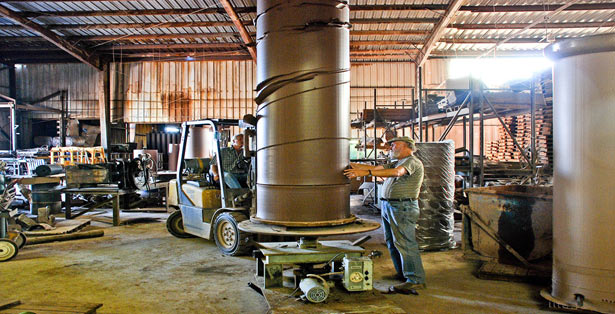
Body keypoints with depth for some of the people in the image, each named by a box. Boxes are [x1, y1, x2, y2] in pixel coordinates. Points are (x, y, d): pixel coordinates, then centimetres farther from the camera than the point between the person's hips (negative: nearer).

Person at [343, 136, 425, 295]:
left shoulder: (412, 161, -10)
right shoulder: (396, 163, 21)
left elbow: (396, 172, -28)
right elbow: (376, 168, 13)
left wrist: (366, 173, -36)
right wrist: (354, 166, 4)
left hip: (403, 208, -10)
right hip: (388, 206, 10)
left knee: (405, 243, -9)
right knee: (392, 242, 13)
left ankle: (415, 280, -4)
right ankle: (402, 274, 24)